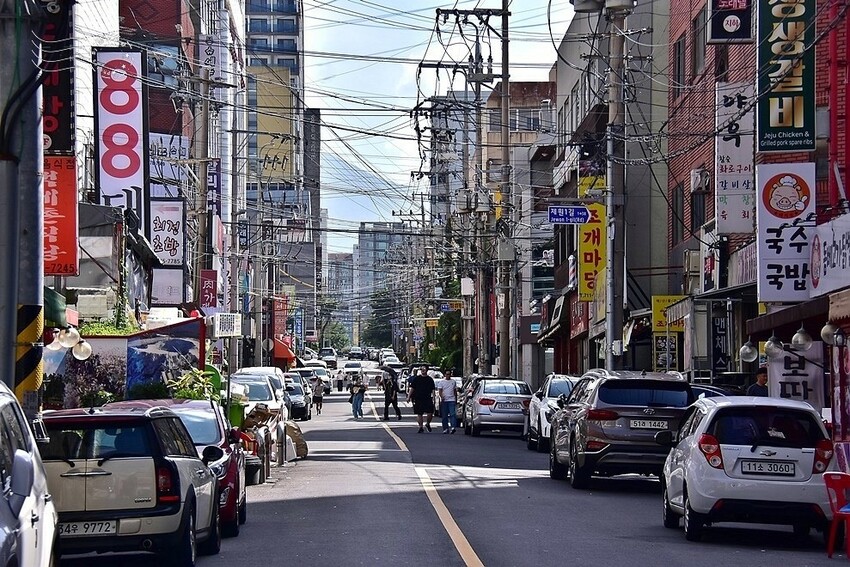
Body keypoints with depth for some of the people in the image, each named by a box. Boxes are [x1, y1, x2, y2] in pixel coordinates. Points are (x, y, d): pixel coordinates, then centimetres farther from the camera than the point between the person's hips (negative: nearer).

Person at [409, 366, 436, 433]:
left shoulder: (430, 379, 7)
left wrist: (433, 398, -1)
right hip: (418, 399, 0)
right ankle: (420, 427, 12)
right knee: (419, 414, 2)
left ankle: (428, 424, 18)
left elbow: (433, 390, 8)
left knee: (430, 413, -9)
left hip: (428, 399, 0)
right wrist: (409, 396, 2)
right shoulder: (416, 379, 7)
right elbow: (412, 388, 9)